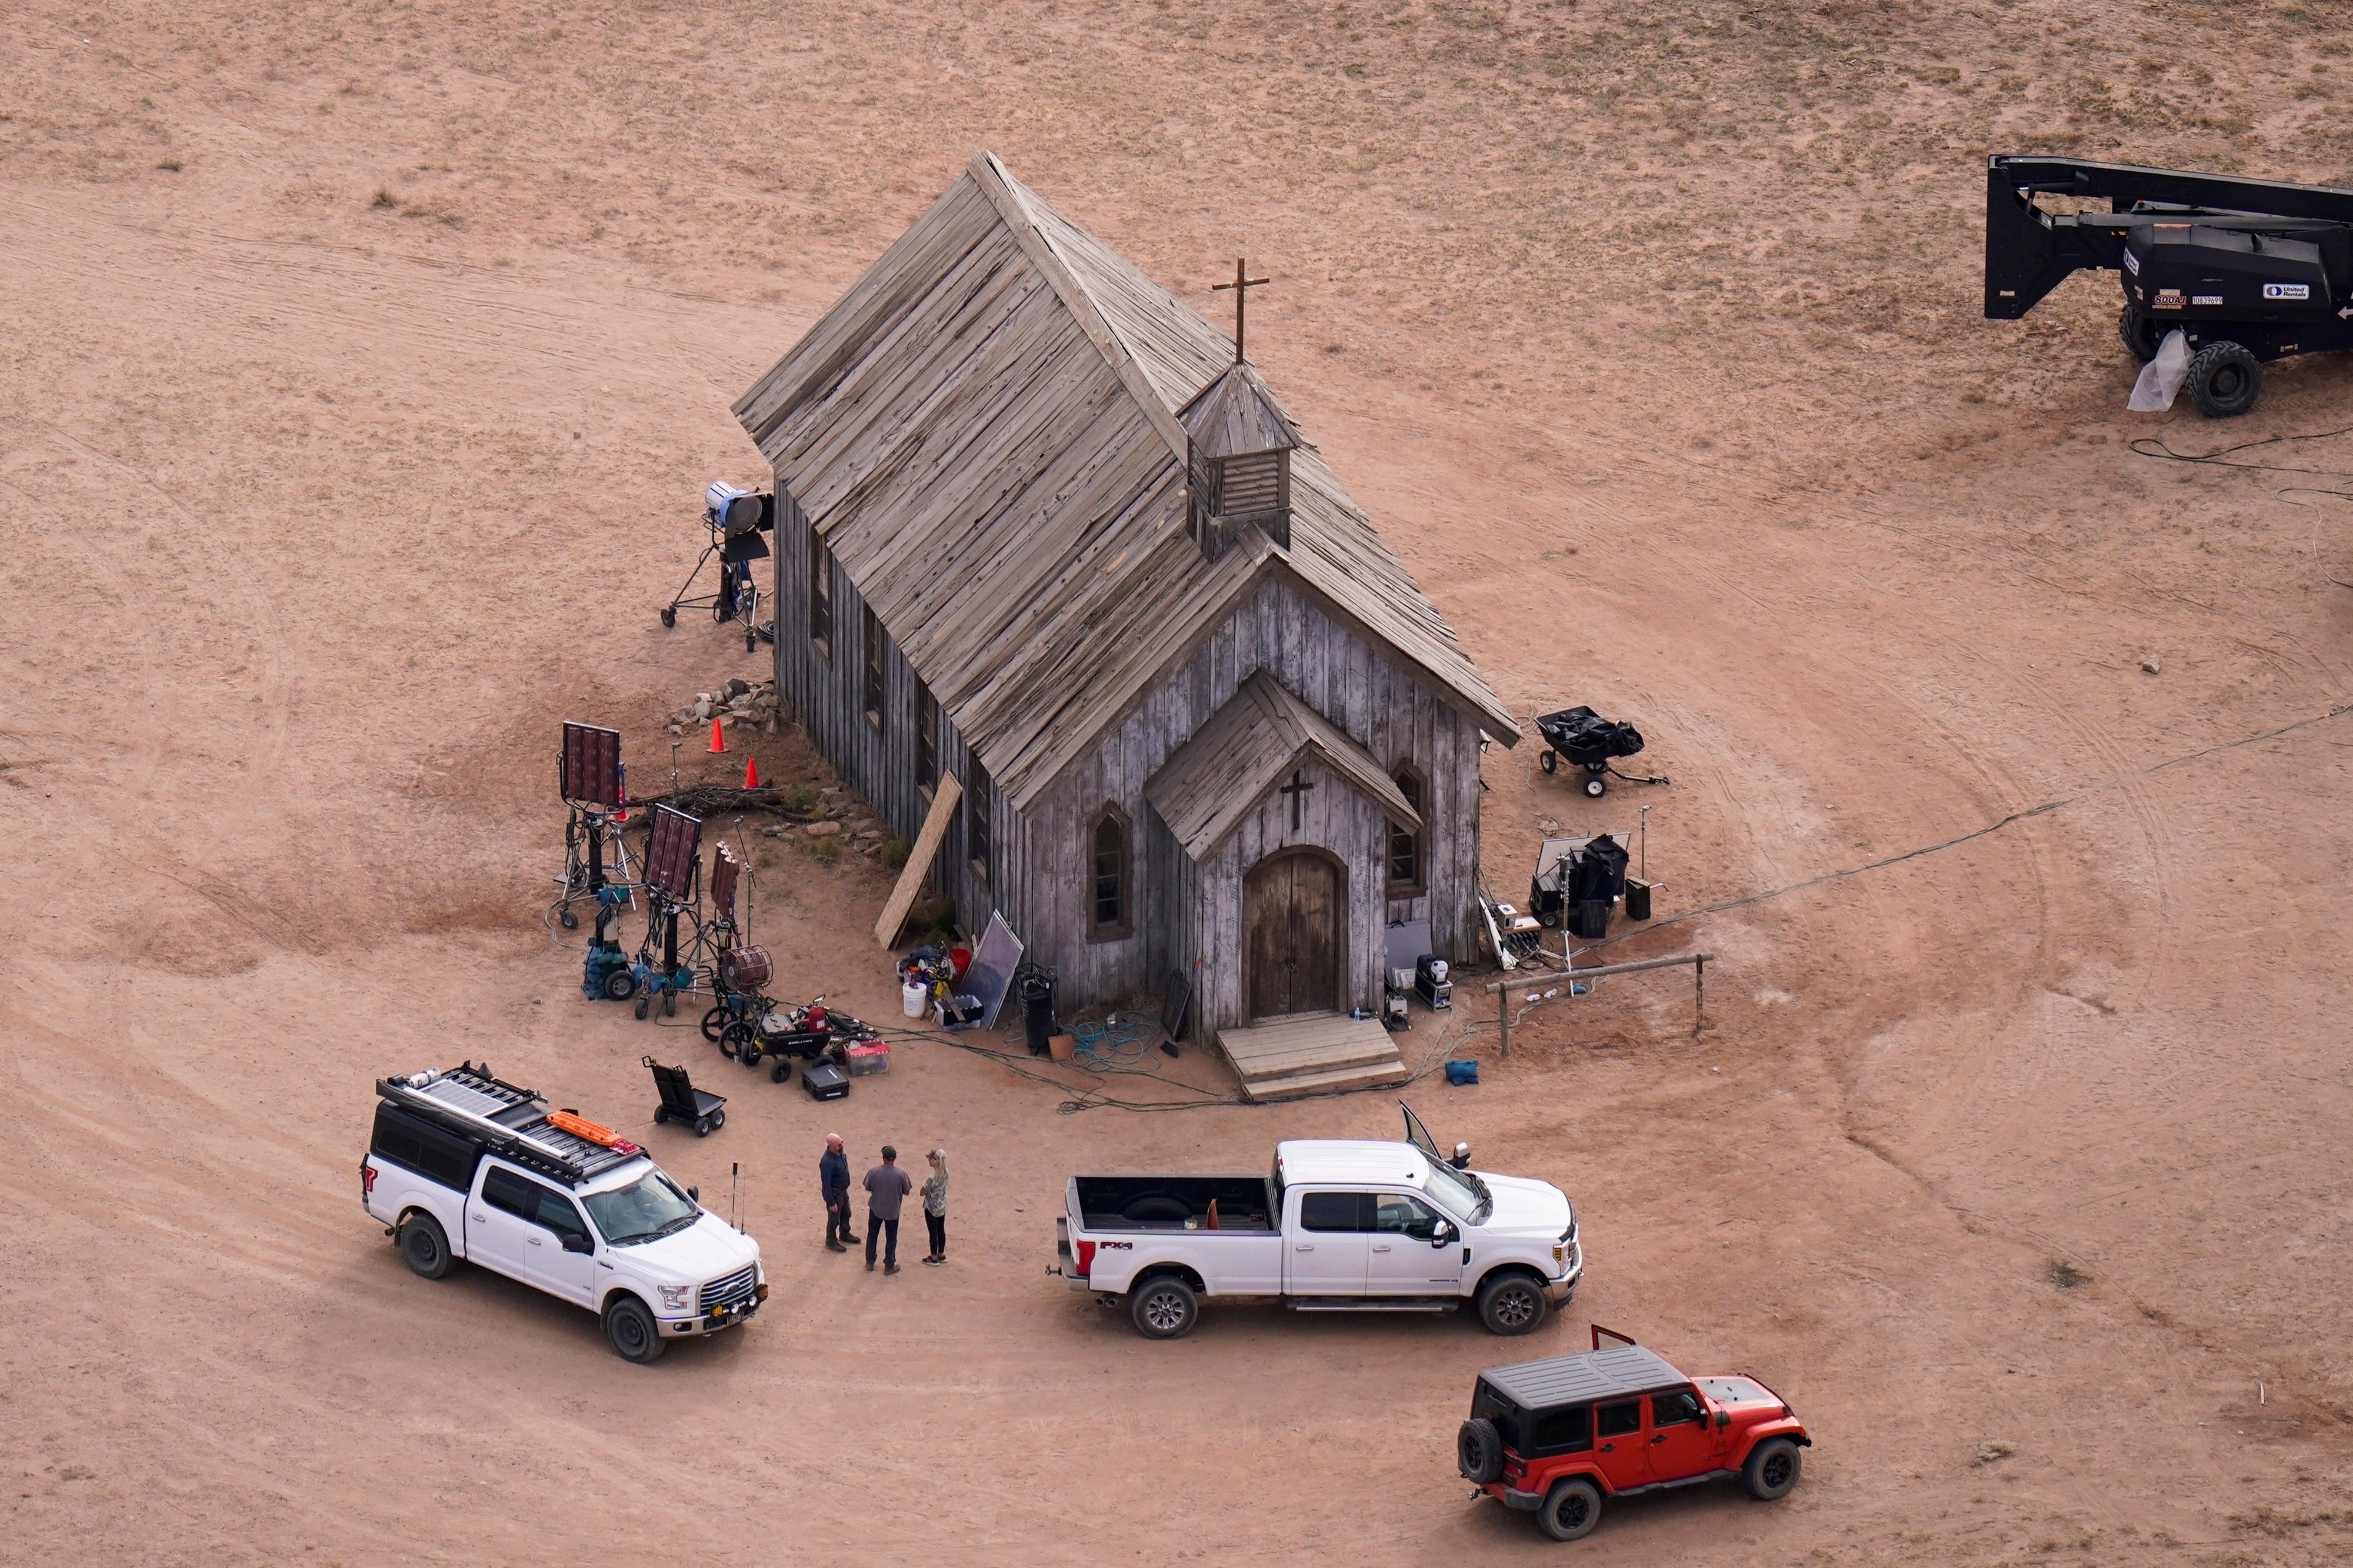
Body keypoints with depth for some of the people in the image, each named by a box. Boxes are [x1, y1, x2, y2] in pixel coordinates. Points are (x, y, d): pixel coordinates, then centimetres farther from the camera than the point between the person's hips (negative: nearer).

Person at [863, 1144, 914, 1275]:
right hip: (893, 1212, -1)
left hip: (876, 1209, 1)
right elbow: (906, 1192, -7)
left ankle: (870, 1263, 30)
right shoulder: (901, 1175, -20)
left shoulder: (873, 1172, -18)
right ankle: (889, 1266, 23)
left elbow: (867, 1188, -3)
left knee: (872, 1236, 20)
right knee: (891, 1239, 15)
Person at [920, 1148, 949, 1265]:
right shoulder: (946, 1173, -7)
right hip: (942, 1207, 7)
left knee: (933, 1232, 8)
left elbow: (922, 1193, -18)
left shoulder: (932, 1178, -29)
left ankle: (934, 1258, 21)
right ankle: (941, 1255, 33)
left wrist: (925, 1187, 0)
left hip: (932, 1208, -7)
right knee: (941, 1231, 20)